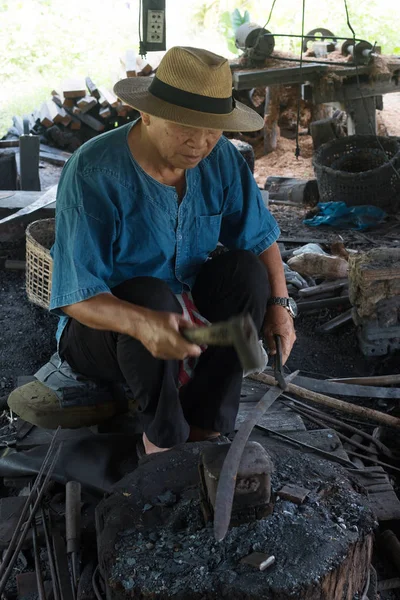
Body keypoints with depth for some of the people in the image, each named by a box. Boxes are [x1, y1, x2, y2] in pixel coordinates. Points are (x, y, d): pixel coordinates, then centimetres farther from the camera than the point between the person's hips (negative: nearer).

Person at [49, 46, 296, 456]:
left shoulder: (219, 158, -9)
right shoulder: (93, 172, -26)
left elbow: (259, 237, 1)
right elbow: (78, 296, -31)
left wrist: (279, 304, -15)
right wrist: (144, 324, -50)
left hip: (188, 309, 5)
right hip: (104, 326, -5)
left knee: (245, 269, -20)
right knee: (152, 295, -35)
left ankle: (202, 427, -16)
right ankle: (164, 438, -14)